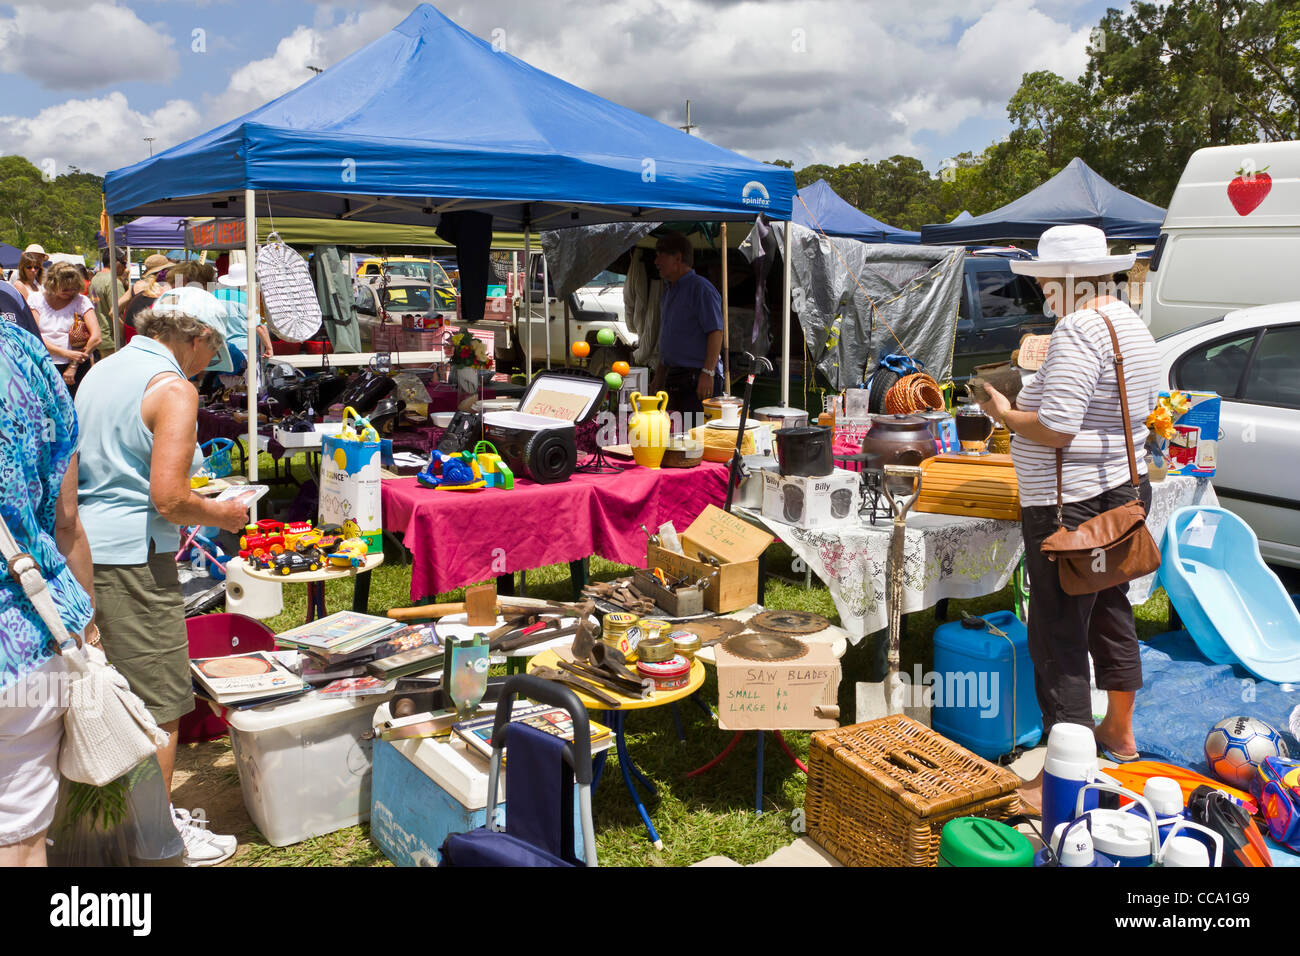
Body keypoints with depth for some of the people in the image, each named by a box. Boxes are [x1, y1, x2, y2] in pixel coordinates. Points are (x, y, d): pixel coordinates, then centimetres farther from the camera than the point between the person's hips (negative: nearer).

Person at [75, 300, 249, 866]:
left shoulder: (100, 372, 14)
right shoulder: (173, 388, -14)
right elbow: (169, 498, -21)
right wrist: (223, 514, -3)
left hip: (83, 545, 9)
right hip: (131, 556, -9)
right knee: (158, 706, 1)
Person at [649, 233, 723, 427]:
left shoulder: (701, 288, -9)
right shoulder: (669, 292, 20)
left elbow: (716, 332, -16)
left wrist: (708, 373, -23)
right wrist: (658, 377, 24)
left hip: (698, 379, -9)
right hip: (674, 378, 9)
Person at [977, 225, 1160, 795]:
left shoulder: (1077, 333, -20)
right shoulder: (1132, 325, 12)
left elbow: (1056, 428, -27)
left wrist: (1003, 413, -9)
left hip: (1072, 507, -10)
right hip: (1125, 489, 10)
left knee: (1058, 635, -2)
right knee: (1111, 611, 24)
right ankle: (1119, 731, 41)